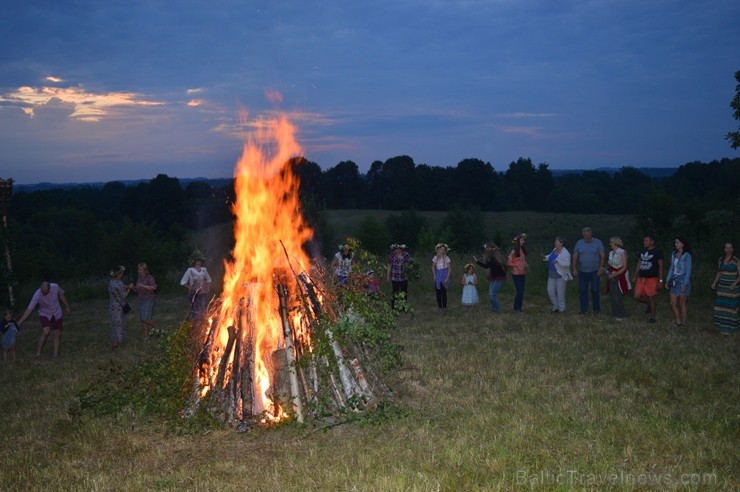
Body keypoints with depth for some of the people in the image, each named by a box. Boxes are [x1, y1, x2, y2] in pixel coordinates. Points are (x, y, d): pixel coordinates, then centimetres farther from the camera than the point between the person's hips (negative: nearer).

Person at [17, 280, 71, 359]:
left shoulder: (55, 287, -23)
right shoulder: (37, 295, -30)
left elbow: (61, 296, 0)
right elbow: (29, 309, -30)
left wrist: (67, 307, 6)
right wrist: (20, 322, -34)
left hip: (57, 314, 3)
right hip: (45, 314, -3)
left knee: (58, 334, 1)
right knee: (46, 332, -24)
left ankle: (56, 355, 9)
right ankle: (38, 353, -13)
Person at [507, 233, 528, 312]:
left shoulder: (523, 249, 7)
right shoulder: (514, 251, -12)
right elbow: (509, 263, -11)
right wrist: (516, 265, -17)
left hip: (522, 274, 7)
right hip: (516, 274, -6)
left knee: (522, 291, 8)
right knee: (519, 291, -6)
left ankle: (519, 307, 16)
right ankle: (516, 308, 4)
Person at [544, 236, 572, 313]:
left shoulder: (565, 253, -19)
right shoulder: (555, 249, 4)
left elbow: (567, 263, -28)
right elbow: (551, 256, 23)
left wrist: (558, 261, -37)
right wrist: (546, 257, 4)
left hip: (561, 275, -7)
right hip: (552, 274, 7)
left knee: (560, 292, 1)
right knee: (550, 291, 3)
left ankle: (561, 309, 14)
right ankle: (555, 307, 18)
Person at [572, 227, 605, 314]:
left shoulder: (597, 242, -3)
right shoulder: (579, 243, 2)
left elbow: (602, 256, -3)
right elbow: (575, 256, 5)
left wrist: (601, 268, -9)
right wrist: (574, 269, 1)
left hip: (594, 271, -2)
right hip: (582, 271, 2)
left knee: (595, 290, -1)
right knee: (582, 290, 4)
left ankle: (596, 309, 13)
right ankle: (584, 309, 13)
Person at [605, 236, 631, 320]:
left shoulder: (622, 253, -12)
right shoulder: (611, 253, 10)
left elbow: (624, 267, -14)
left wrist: (614, 275, -17)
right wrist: (608, 271, 0)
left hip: (619, 278, -7)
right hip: (612, 278, 7)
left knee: (617, 298, -6)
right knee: (612, 297, 8)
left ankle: (621, 315, 7)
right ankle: (615, 313, 19)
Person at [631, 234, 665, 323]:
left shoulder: (657, 252, -9)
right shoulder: (642, 251, 10)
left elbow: (661, 266, -9)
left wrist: (660, 280, -13)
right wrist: (635, 276, 15)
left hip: (652, 278, -6)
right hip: (641, 278, 6)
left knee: (651, 298, 0)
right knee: (637, 297, 2)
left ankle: (652, 317, 14)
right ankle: (650, 305, 28)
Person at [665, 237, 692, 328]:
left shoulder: (687, 255, -10)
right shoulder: (674, 254, 9)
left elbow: (688, 270, -12)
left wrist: (685, 284, -16)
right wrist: (668, 280, 11)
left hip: (683, 280, -6)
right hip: (674, 281, 6)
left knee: (681, 304, 2)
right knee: (672, 303, 5)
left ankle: (683, 323, 14)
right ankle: (678, 322, 18)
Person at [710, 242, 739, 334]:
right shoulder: (720, 260, 7)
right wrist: (714, 282, 3)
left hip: (731, 288, -4)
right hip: (721, 286, 4)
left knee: (730, 308, -1)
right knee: (721, 307, 2)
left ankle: (728, 328, 5)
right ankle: (722, 326, 12)